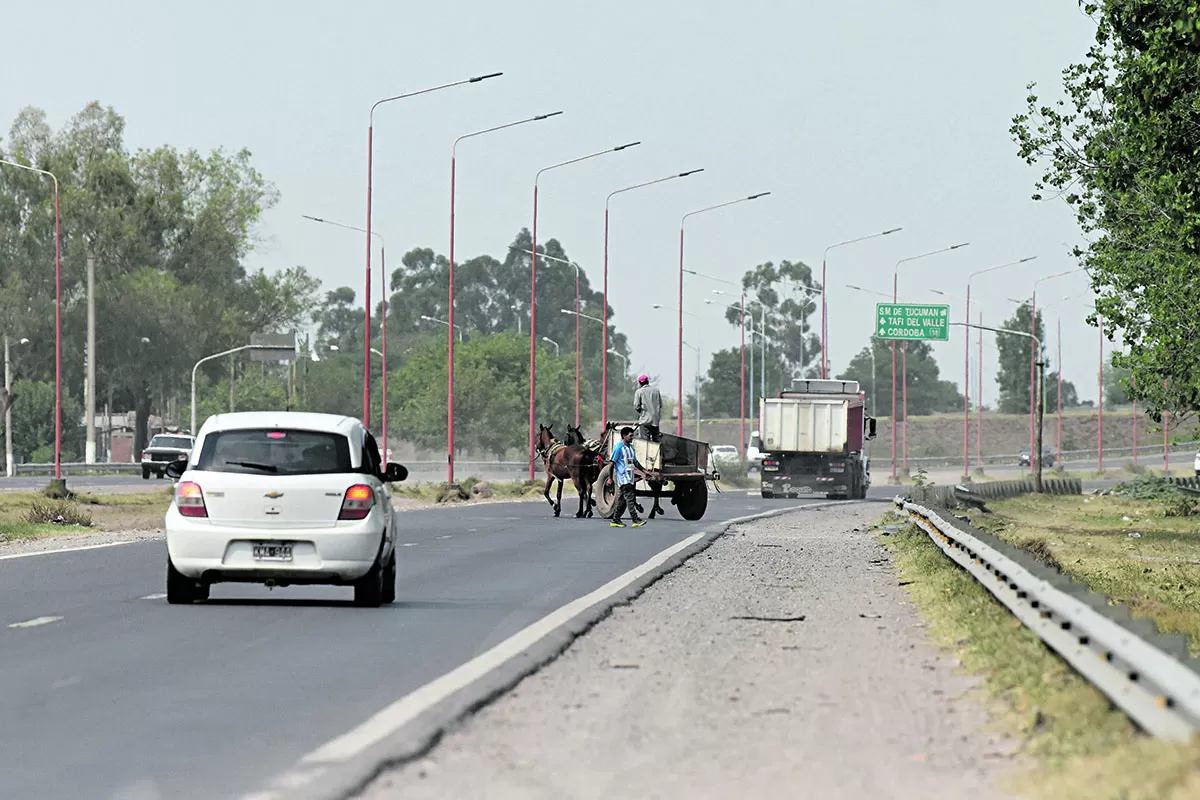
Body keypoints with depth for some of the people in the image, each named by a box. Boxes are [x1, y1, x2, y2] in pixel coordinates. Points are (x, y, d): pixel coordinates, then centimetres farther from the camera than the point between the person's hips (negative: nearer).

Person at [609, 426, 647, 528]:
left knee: (622, 500, 10)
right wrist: (610, 478, -13)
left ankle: (615, 520, 17)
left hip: (629, 478, 8)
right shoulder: (619, 447, -10)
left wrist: (645, 471, 16)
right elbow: (612, 463, -10)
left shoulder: (631, 447, 16)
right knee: (630, 498, -14)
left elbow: (635, 462, 24)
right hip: (622, 477, -8)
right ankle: (635, 520, -19)